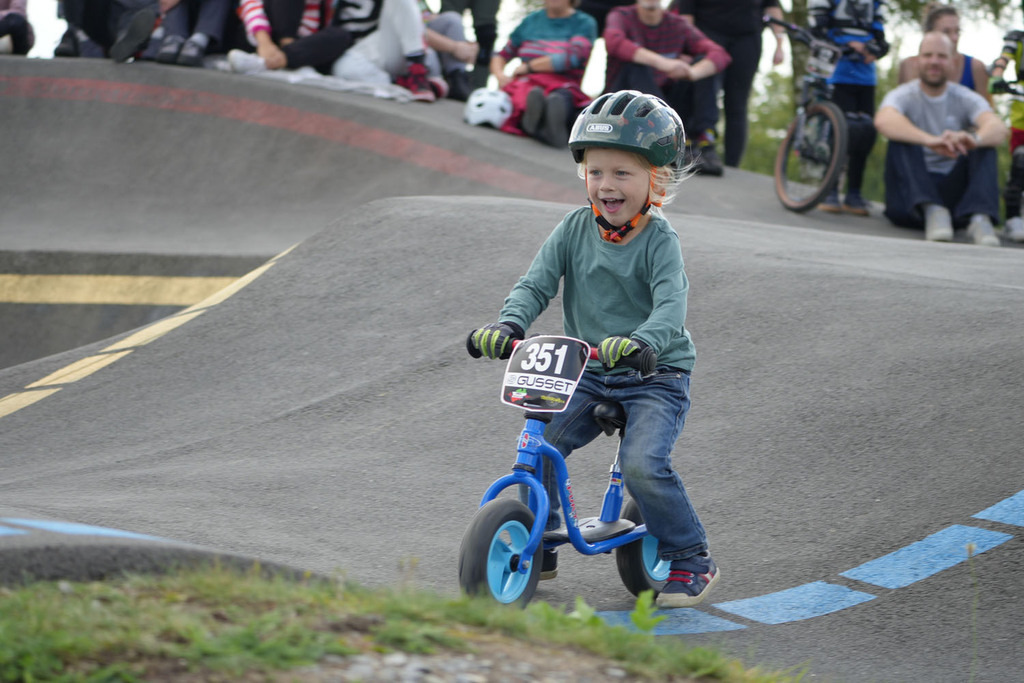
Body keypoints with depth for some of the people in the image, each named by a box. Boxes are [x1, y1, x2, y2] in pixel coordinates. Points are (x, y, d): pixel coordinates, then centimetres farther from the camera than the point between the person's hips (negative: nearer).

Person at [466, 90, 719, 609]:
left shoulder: (660, 241, -13)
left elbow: (671, 304, -28)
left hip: (655, 376, -5)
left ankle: (691, 559, -4)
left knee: (643, 464, -24)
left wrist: (640, 341, -49)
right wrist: (508, 324, -26)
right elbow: (536, 284, -5)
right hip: (588, 373, 5)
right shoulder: (575, 229, 1)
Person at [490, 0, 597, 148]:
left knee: (563, 96, -41)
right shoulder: (531, 20, 22)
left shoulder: (584, 23, 9)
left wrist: (527, 67, -3)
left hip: (562, 87, -3)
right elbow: (501, 56, 26)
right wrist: (499, 74, 3)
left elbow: (570, 58, -8)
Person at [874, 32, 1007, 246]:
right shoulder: (904, 96, -3)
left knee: (985, 146, -18)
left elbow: (999, 129, -18)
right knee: (902, 140, -24)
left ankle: (979, 218, -39)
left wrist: (974, 138, -45)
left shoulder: (966, 99, 3)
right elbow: (884, 120, -29)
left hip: (953, 193, 2)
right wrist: (931, 141, -48)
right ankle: (933, 212, -43)